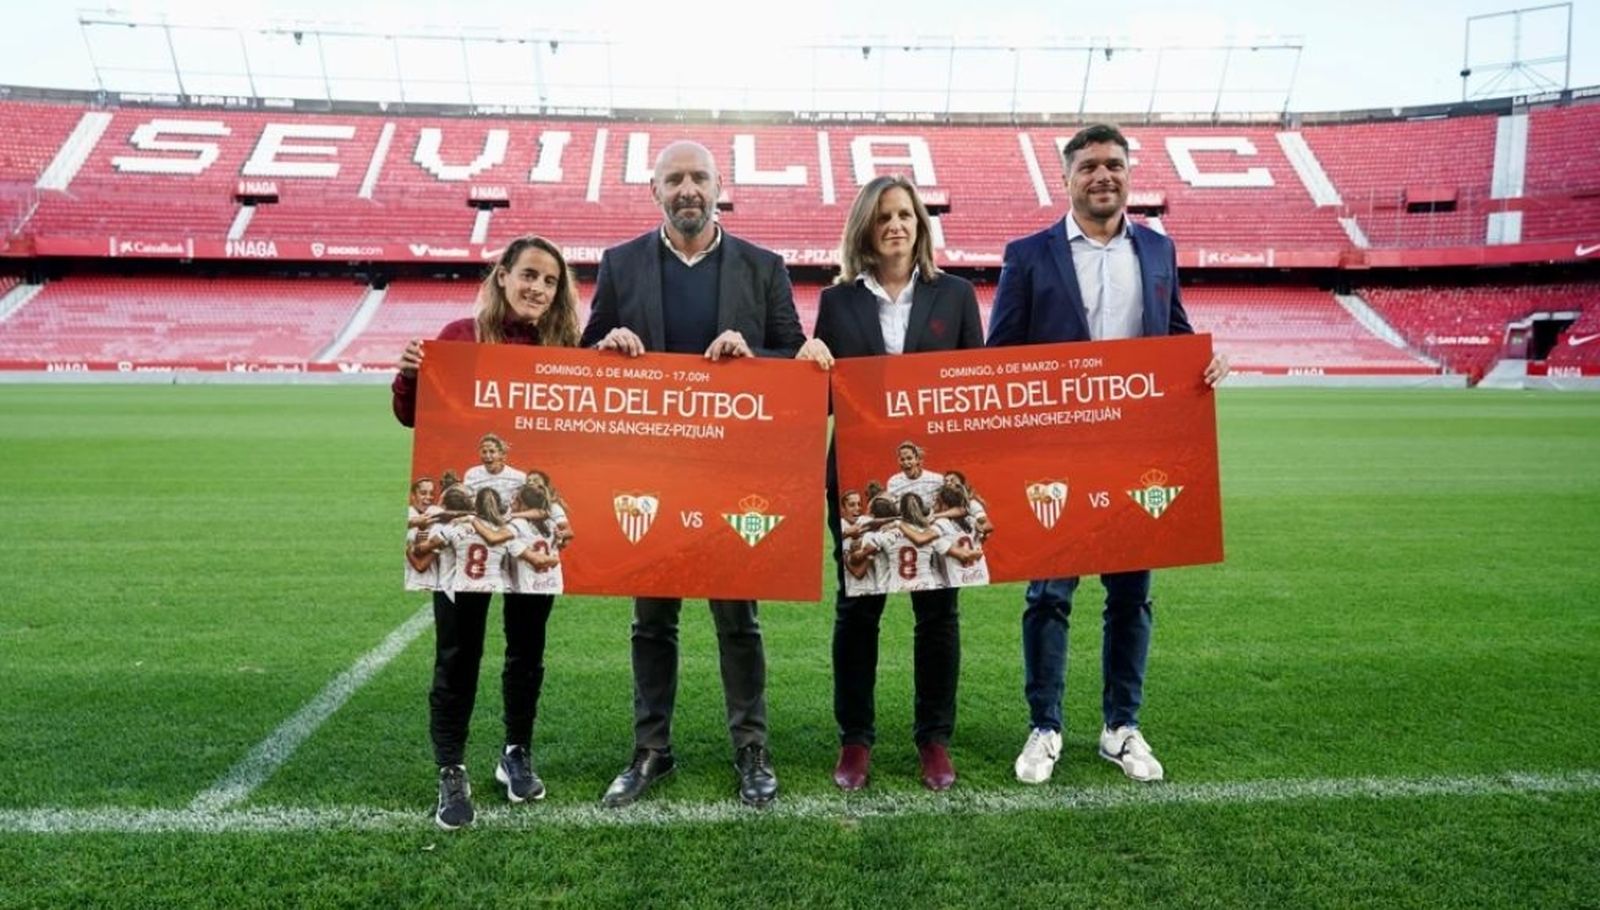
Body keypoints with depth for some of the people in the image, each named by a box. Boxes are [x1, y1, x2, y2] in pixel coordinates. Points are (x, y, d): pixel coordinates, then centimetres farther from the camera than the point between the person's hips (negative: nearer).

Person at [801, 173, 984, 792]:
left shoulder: (954, 295, 6)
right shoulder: (838, 300, 5)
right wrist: (810, 364, -14)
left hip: (938, 476, 0)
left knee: (938, 606, 6)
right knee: (857, 605, 7)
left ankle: (935, 739, 21)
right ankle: (854, 738, 21)